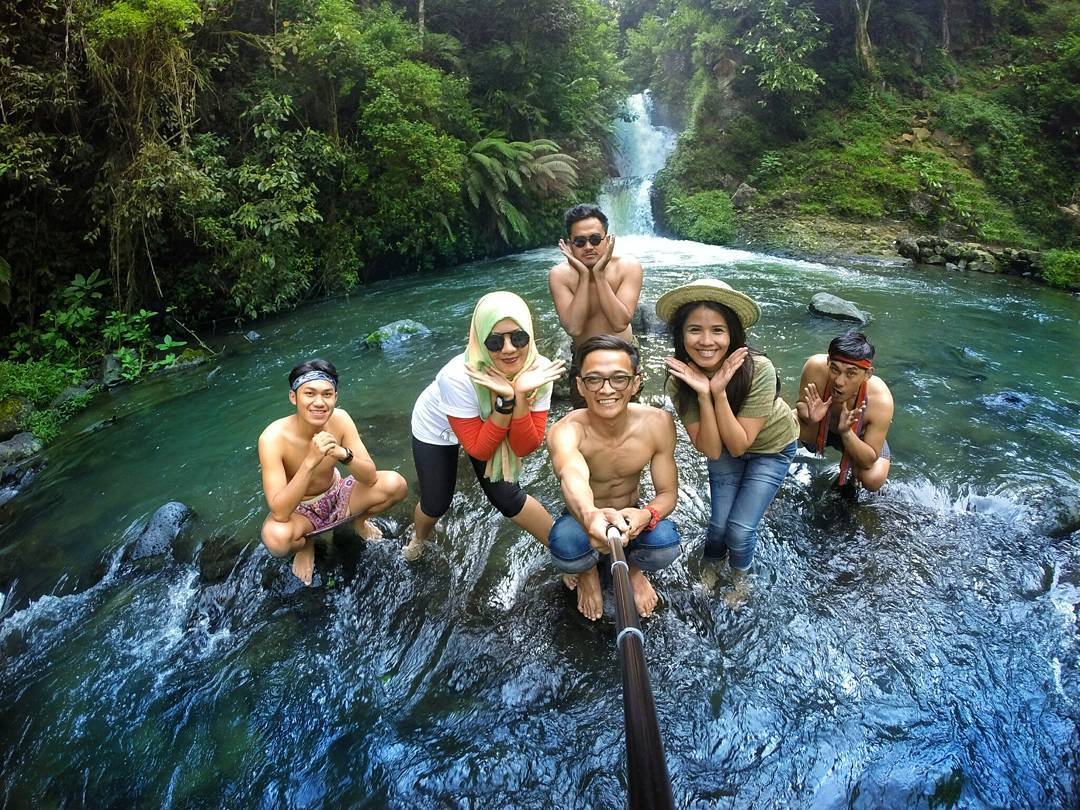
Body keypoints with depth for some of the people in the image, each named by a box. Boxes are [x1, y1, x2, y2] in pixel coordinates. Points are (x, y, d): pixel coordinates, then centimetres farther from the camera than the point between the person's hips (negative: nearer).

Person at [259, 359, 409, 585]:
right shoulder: (273, 438, -30)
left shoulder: (339, 419, -19)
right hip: (298, 509, -3)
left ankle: (359, 520, 13)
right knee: (276, 537, -37)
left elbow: (370, 478, -18)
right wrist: (311, 461, -47)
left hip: (336, 495, 3)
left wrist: (343, 454, -39)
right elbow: (280, 513, -35)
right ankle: (305, 545, 2)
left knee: (394, 484, -21)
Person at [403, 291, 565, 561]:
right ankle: (418, 538, 44)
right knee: (436, 505, 8)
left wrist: (521, 395, -43)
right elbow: (478, 449, -30)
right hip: (437, 428, -2)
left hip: (488, 426, 2)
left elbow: (524, 448, -27)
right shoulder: (458, 377, -41)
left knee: (507, 498, -4)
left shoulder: (538, 371, -30)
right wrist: (505, 400, -44)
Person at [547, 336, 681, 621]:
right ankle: (588, 572, 6)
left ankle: (633, 569, 10)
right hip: (583, 519, -1)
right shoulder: (565, 431, -31)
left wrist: (646, 515, -37)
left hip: (631, 519, 2)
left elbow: (668, 492, -13)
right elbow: (572, 475, -53)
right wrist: (590, 515, -77)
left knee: (666, 544, -31)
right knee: (565, 545, -35)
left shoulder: (657, 424, -21)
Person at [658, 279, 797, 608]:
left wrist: (719, 393, -42)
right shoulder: (680, 379, -27)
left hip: (771, 447, -2)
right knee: (719, 524, -3)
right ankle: (711, 564, 34)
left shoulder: (758, 370, -36)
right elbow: (711, 449, -27)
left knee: (740, 530, -8)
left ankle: (739, 575, 28)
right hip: (723, 448, 2)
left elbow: (739, 445, -30)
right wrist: (703, 395, -41)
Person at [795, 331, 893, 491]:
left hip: (858, 437, -2)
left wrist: (846, 433, -49)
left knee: (873, 480, -27)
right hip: (822, 426, 2)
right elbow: (801, 405, -19)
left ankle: (853, 467, 11)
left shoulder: (881, 401, -39)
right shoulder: (816, 367, -38)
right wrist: (810, 416, -43)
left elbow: (869, 461, -30)